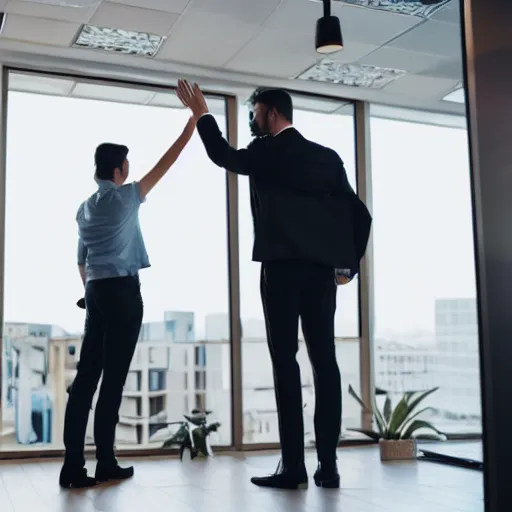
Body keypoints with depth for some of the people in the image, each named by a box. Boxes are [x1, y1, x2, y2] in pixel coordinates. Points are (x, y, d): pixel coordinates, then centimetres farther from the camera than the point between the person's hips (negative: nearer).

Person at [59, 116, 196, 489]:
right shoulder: (124, 197, -3)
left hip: (96, 291, 7)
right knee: (113, 377, -5)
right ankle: (105, 462, -1)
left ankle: (74, 464, -3)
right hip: (122, 290, -7)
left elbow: (82, 259, 19)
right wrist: (194, 121, 1)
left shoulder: (85, 207, 17)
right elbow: (165, 164, -3)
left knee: (87, 375, 1)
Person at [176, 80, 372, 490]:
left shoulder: (267, 150, 1)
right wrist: (350, 265, 16)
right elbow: (360, 213, 11)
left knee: (285, 361, -5)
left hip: (282, 266, -5)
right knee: (324, 360, 3)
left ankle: (293, 466, -6)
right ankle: (328, 465, 4)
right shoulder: (327, 156, 15)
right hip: (321, 269, 5)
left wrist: (201, 113, 32)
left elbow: (224, 156, 20)